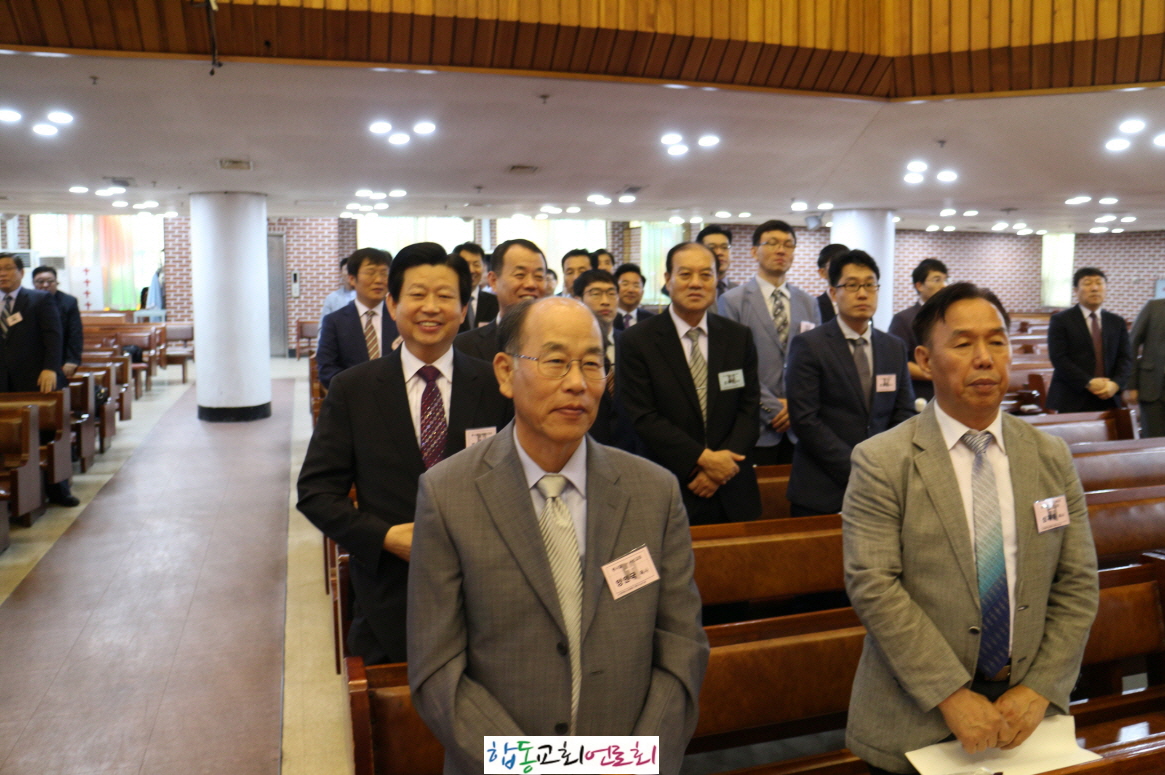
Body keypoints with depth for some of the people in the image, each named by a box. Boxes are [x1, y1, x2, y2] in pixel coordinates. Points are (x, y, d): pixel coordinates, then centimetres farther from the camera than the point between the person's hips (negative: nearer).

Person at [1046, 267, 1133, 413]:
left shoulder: (1117, 322, 15)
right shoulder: (1060, 320, 1)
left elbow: (1126, 358, 9)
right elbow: (1058, 358, -8)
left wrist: (1116, 383, -10)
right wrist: (1088, 383, -16)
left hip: (1109, 400, 4)